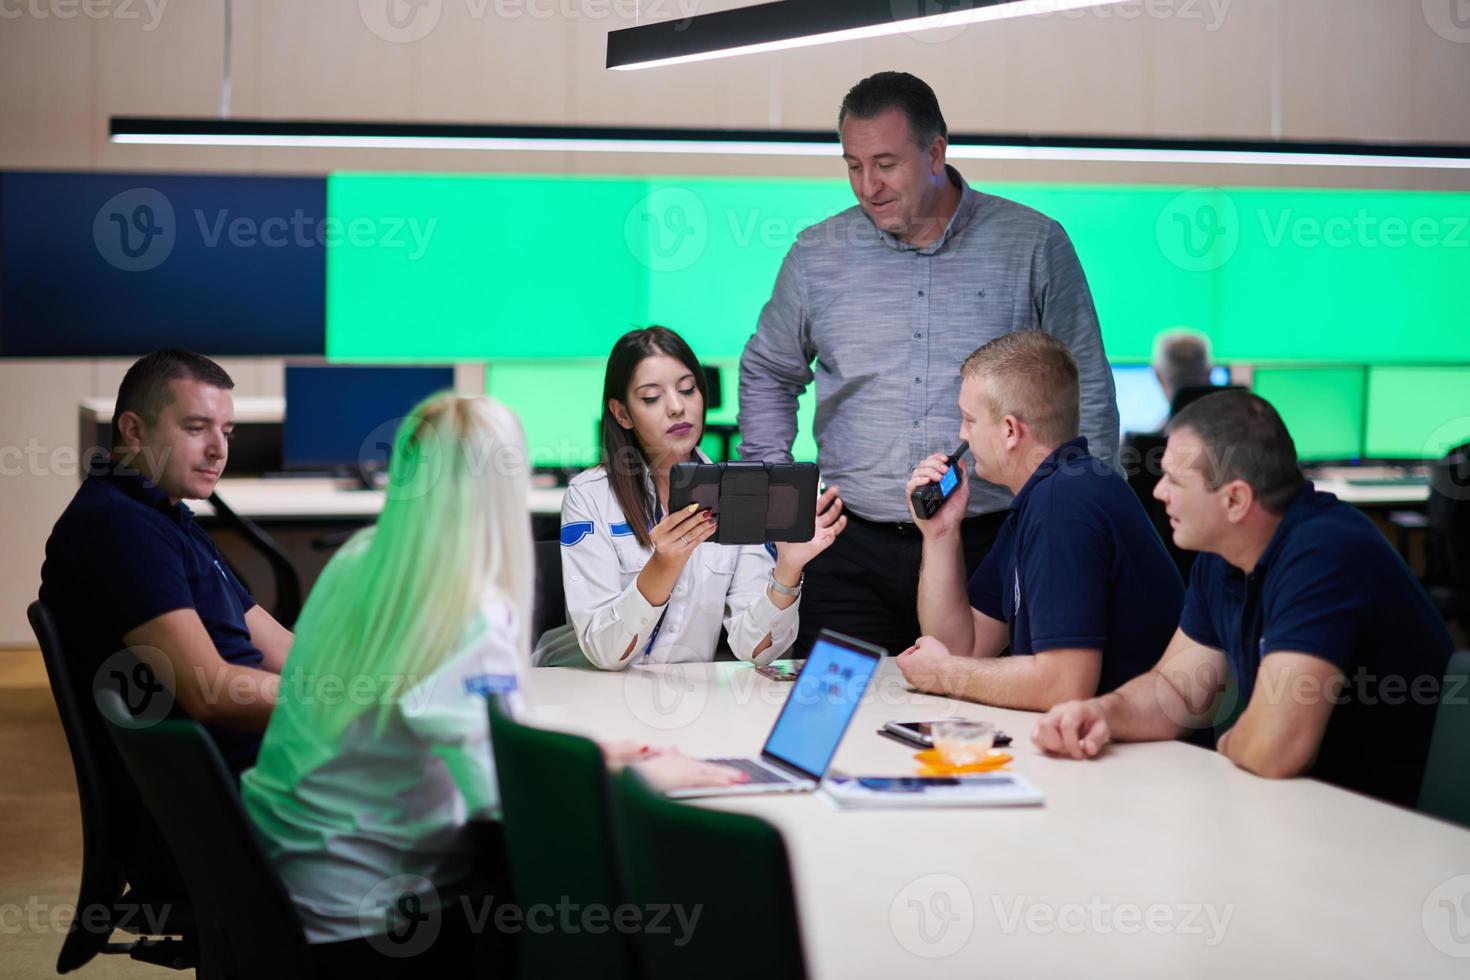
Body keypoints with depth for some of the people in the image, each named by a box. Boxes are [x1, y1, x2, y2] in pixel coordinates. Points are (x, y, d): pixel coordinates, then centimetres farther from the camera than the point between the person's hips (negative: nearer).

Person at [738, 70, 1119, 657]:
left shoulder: (1034, 246, 2)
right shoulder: (817, 256, 8)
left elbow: (1087, 392, 7)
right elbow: (767, 373, 23)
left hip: (990, 546, -2)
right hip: (854, 554, 2)